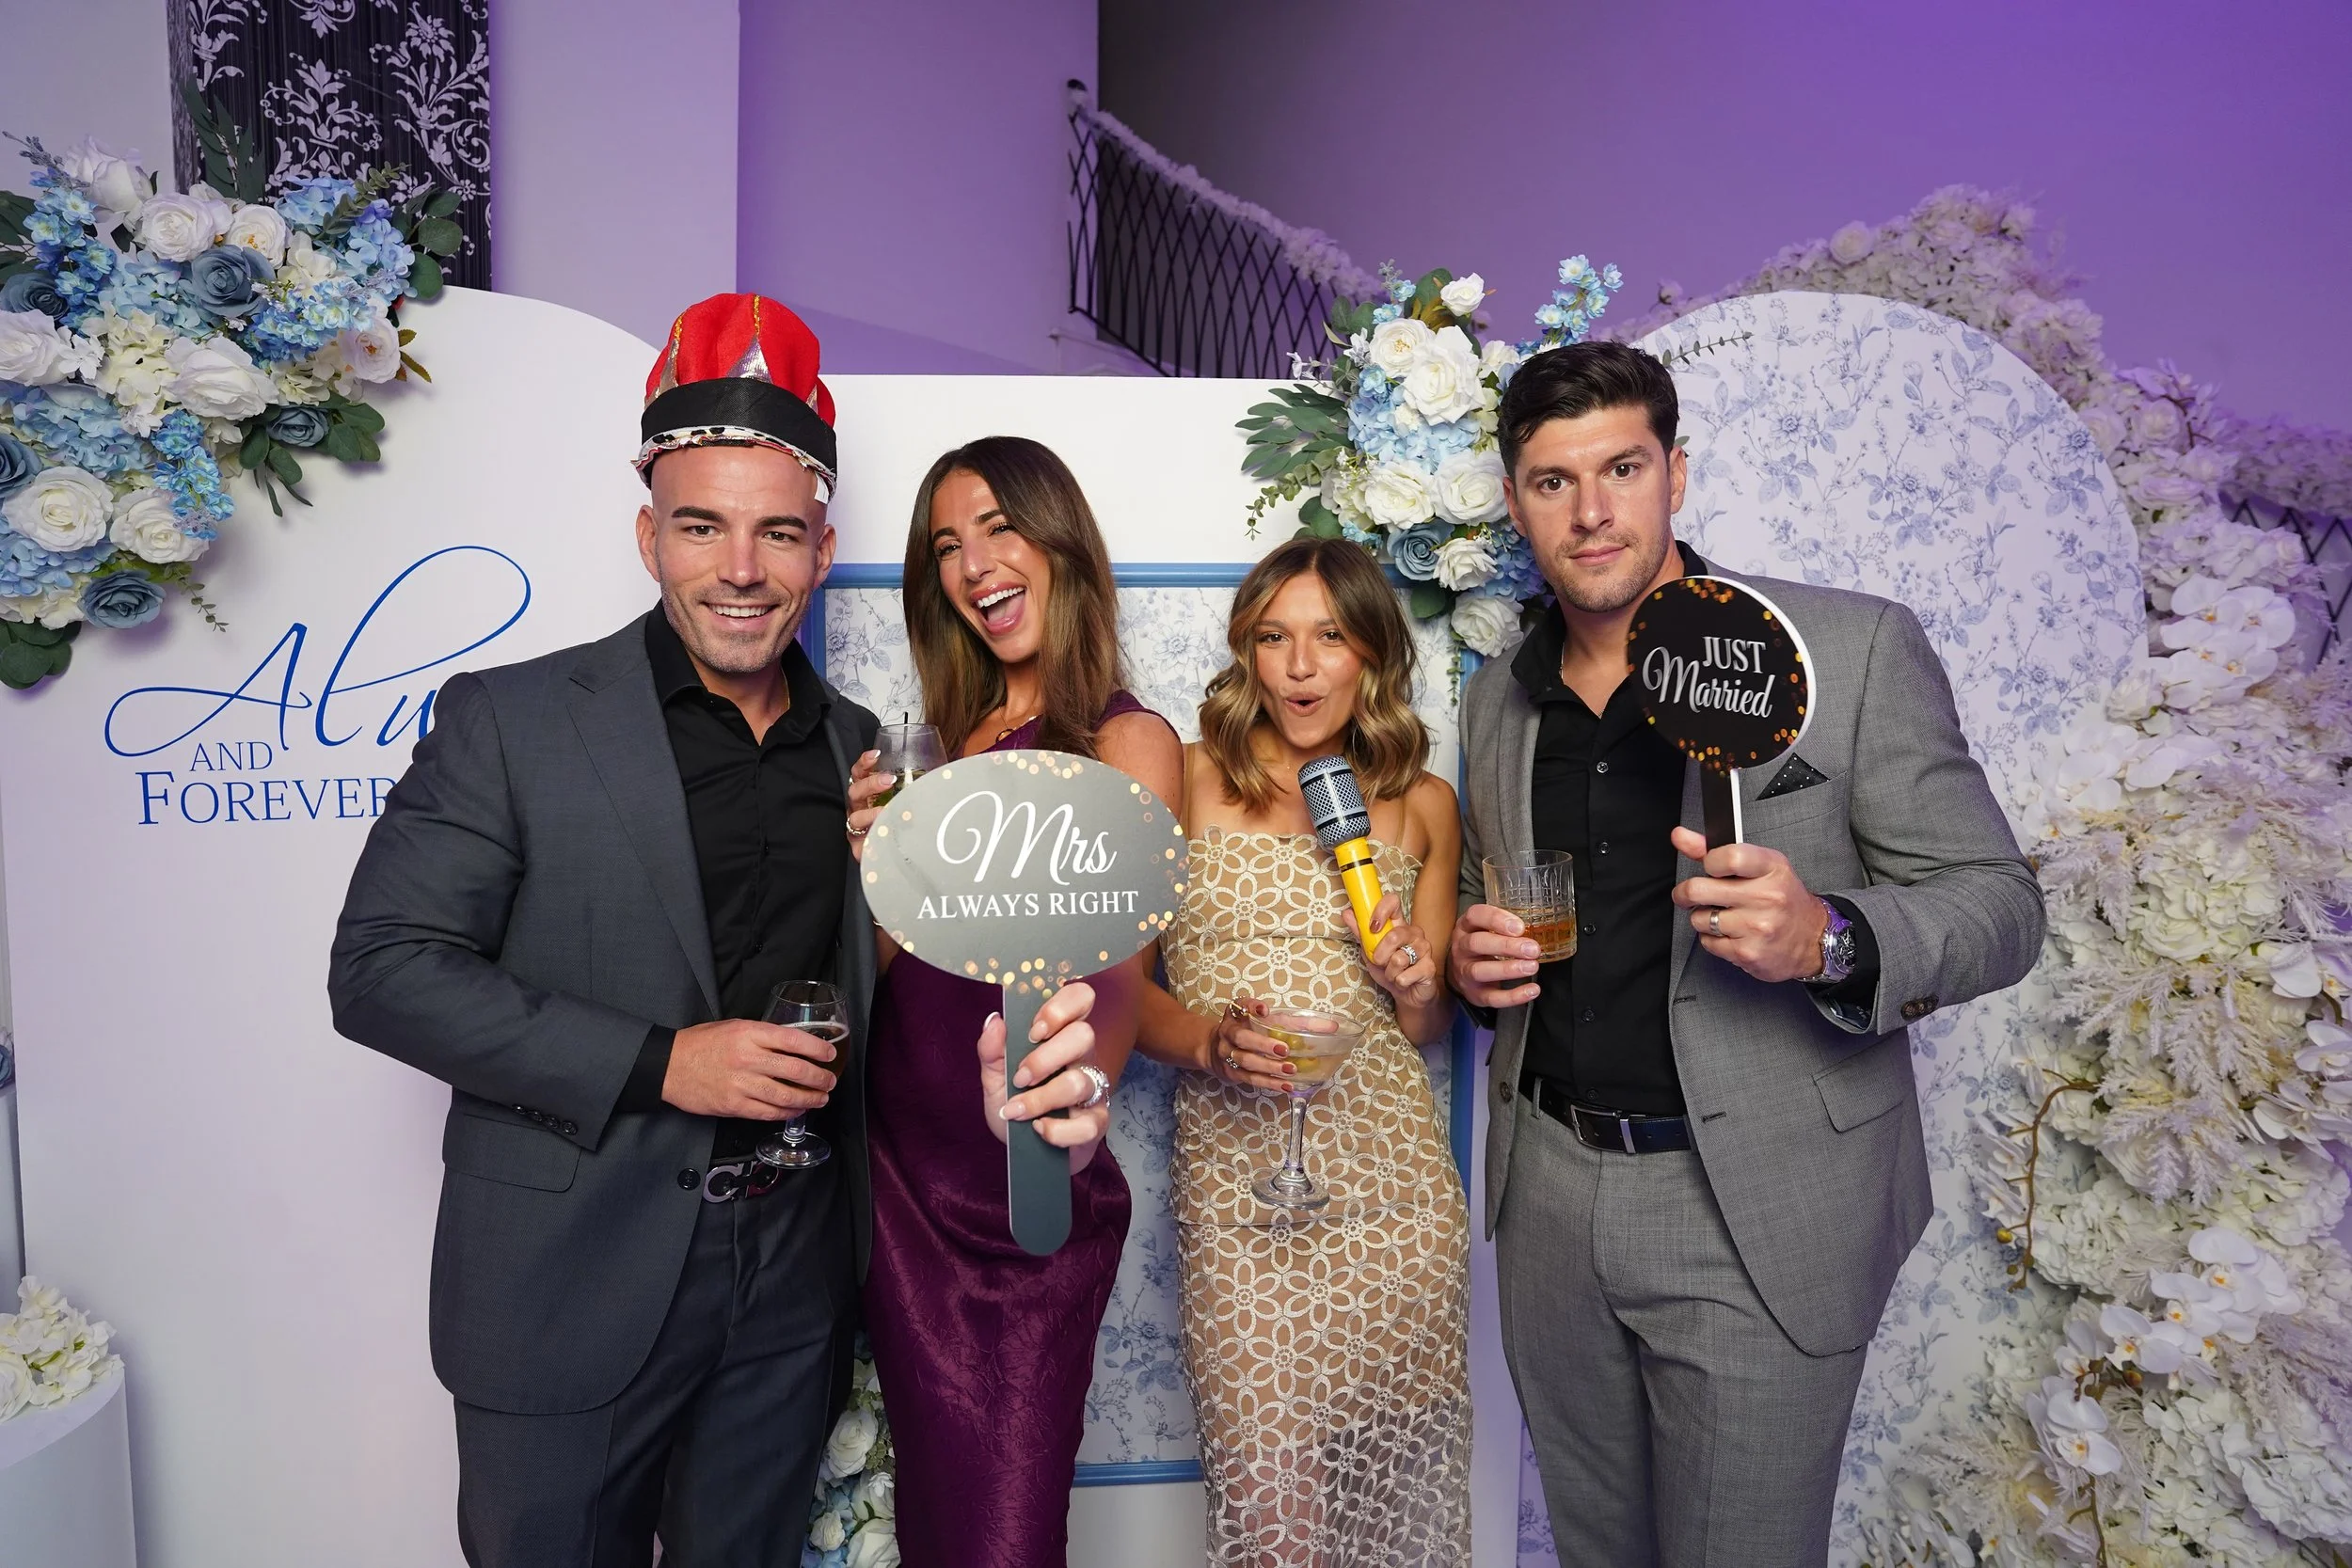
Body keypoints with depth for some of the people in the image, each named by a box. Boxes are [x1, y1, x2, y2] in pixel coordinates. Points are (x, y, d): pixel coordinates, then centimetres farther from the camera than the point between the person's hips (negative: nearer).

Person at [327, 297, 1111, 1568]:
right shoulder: (510, 721, -8)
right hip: (573, 1285, -3)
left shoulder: (856, 747, 4)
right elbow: (381, 969, -13)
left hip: (795, 1283, 4)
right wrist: (658, 1065, -20)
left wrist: (986, 1061, -11)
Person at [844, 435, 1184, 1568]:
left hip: (1021, 1183, -6)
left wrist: (1073, 1087, -46)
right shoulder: (956, 734, 10)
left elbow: (1119, 970, -27)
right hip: (901, 1165, 6)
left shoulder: (1126, 740, -11)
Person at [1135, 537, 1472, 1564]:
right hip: (1238, 1180, -2)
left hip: (1390, 1173, 3)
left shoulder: (1422, 804, 12)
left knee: (1393, 1485, 8)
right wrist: (1207, 1041, -17)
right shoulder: (1191, 776, 3)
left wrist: (1416, 991, -2)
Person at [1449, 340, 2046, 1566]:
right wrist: (1470, 955, -5)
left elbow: (1998, 904, -8)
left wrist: (1830, 937, -29)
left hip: (1761, 1217, -4)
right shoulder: (1498, 696, 6)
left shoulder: (1853, 648, -10)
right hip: (1547, 1193, 5)